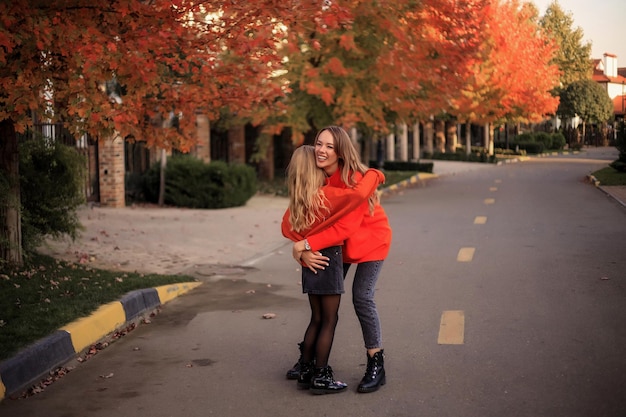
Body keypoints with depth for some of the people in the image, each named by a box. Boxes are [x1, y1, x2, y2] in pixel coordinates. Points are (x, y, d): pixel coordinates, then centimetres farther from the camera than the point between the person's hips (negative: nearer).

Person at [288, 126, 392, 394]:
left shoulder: (353, 178, -30)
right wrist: (304, 251, -28)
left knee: (362, 297, -13)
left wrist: (309, 244, -38)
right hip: (339, 241, 6)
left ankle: (376, 366, 0)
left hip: (370, 238, -6)